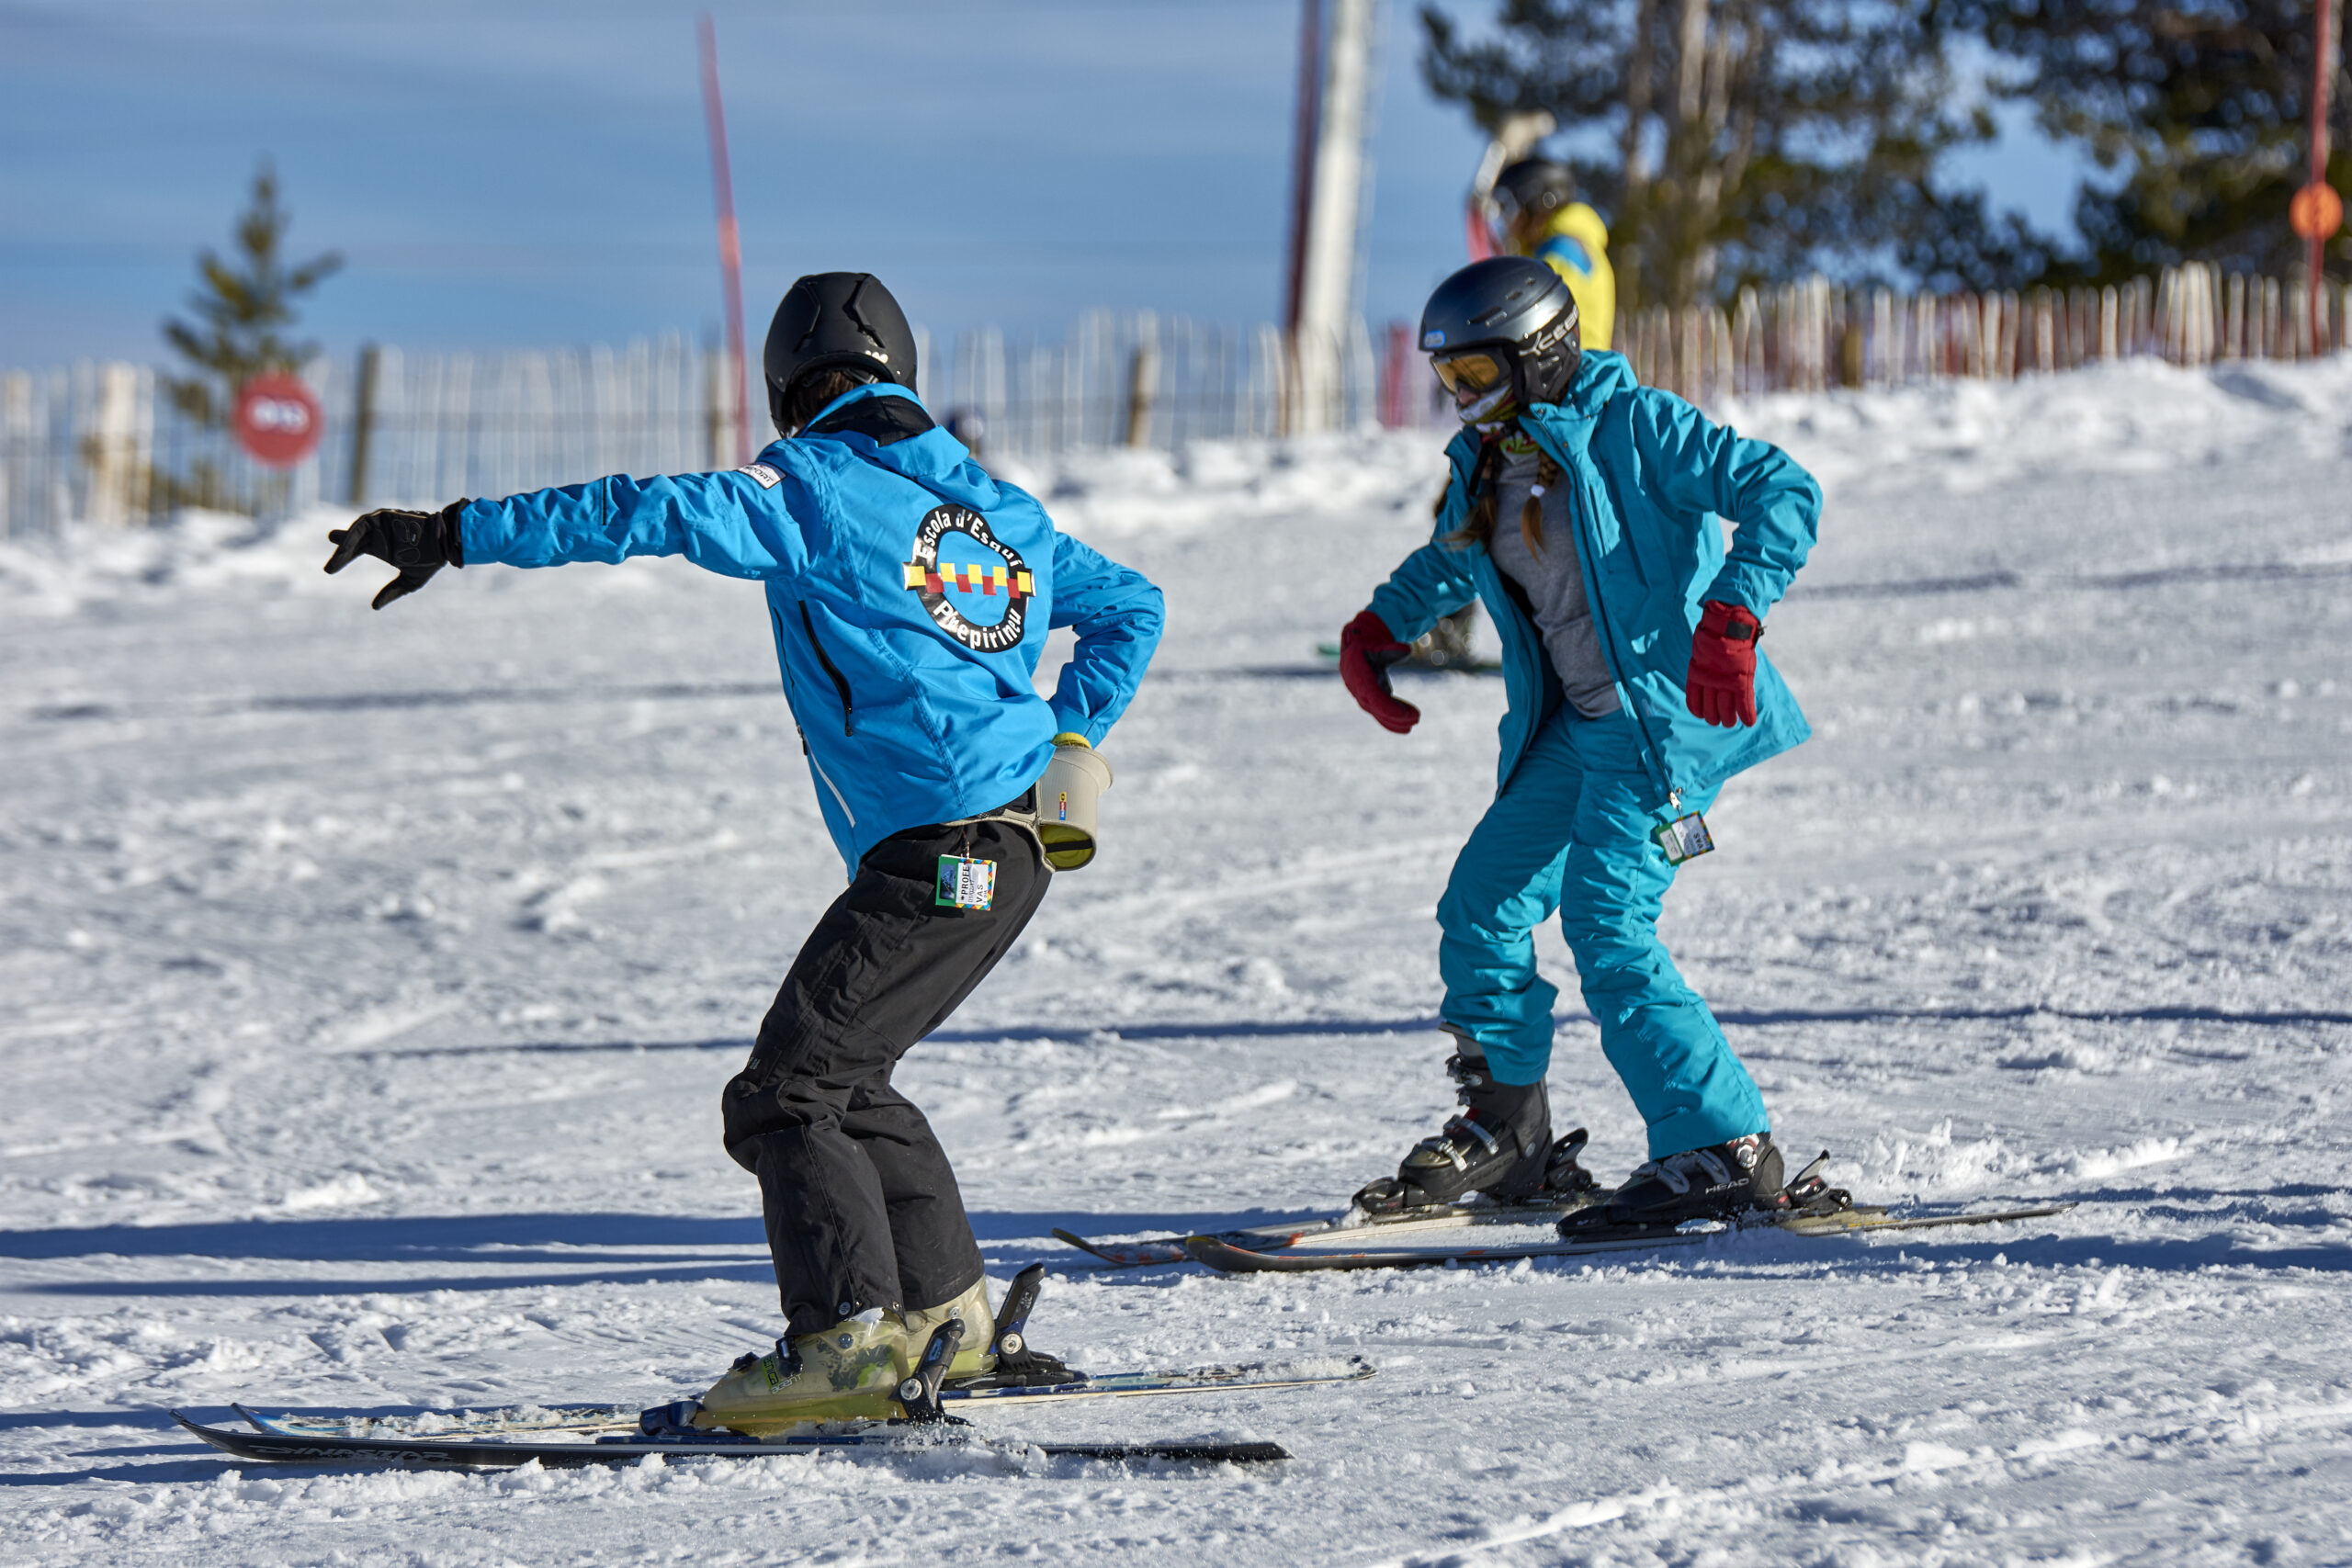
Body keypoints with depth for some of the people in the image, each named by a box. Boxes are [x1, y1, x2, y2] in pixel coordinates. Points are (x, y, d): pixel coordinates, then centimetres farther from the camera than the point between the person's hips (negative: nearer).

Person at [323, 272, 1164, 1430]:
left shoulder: (814, 487, -5)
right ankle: (946, 1316, 24)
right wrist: (1061, 746, 24)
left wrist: (458, 534, -17)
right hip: (1019, 845, 9)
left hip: (933, 852, -9)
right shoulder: (997, 507, 18)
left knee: (785, 1093, -7)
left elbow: (650, 514, -16)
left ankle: (846, 1342, -15)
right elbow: (1130, 610, 27)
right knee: (843, 1079, 21)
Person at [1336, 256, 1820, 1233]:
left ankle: (1725, 1152, -13)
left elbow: (1784, 494, -20)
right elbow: (1448, 562, 33)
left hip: (1665, 714, -9)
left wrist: (1731, 616, -32)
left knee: (1608, 934, -18)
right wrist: (1379, 629, 19)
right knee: (1482, 908, 10)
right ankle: (1506, 1134, 24)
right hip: (1574, 728, 9)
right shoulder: (1489, 466, 11)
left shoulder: (1634, 429, -14)